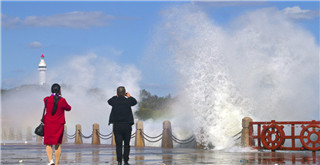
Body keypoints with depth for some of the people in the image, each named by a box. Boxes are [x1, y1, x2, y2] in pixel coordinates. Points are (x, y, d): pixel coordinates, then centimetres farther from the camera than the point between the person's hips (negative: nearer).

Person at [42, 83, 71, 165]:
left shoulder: (47, 99, -3)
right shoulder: (62, 100, -11)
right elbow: (68, 108, 5)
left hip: (48, 124, 1)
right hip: (59, 125, -1)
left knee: (48, 144, 8)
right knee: (58, 145, 9)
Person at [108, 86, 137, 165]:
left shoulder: (114, 101, -5)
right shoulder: (128, 101, -6)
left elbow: (109, 101, 20)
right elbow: (135, 101, 16)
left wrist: (116, 96, 32)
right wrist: (129, 96, 31)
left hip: (117, 126, 1)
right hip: (127, 125, -1)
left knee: (118, 144, 2)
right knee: (126, 144, 8)